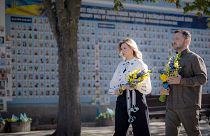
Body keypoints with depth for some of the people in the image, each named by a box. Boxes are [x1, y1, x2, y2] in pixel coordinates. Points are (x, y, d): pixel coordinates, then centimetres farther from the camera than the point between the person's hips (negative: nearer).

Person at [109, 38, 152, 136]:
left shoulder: (140, 64, 0)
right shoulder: (121, 65, 15)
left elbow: (147, 88, -5)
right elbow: (113, 83, 17)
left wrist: (136, 86, -22)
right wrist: (115, 90, -4)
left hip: (136, 99, -5)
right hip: (122, 98, 5)